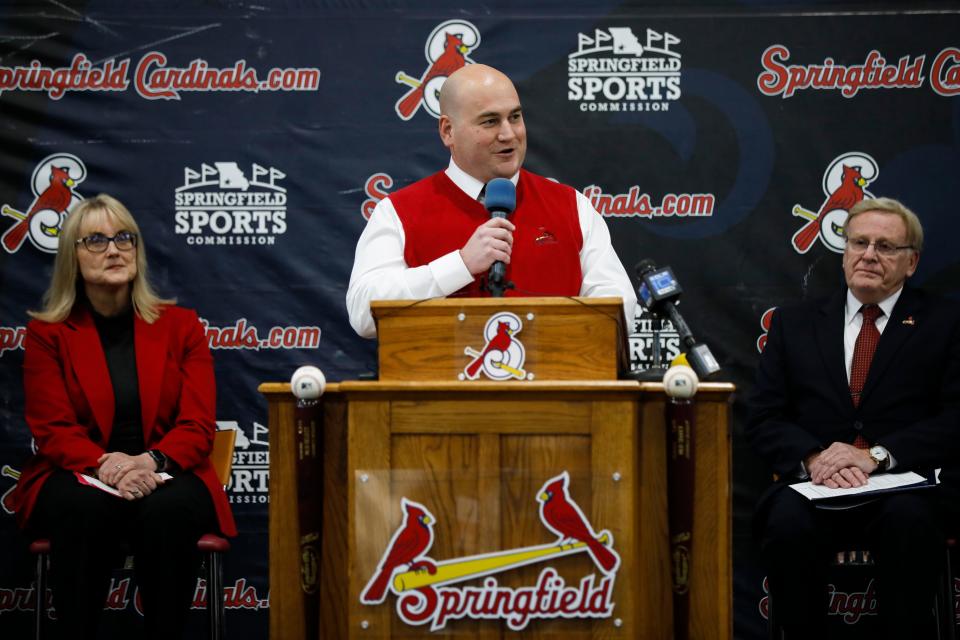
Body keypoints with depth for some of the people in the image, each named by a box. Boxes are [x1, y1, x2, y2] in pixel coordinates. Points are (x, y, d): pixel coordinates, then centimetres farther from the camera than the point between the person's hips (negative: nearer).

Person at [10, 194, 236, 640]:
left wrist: (151, 462, -22)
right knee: (84, 509, -36)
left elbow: (198, 427, 1)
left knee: (169, 509, -35)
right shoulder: (46, 334, 7)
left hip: (166, 477, 1)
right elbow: (53, 431, -2)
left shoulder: (181, 325, 8)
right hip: (77, 477, 0)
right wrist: (104, 465, -23)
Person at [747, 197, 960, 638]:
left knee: (909, 519, -36)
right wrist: (813, 457, -13)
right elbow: (764, 419, 9)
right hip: (814, 484, 2)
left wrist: (878, 456, -16)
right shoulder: (794, 324, 17)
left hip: (906, 486, -1)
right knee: (787, 521, -32)